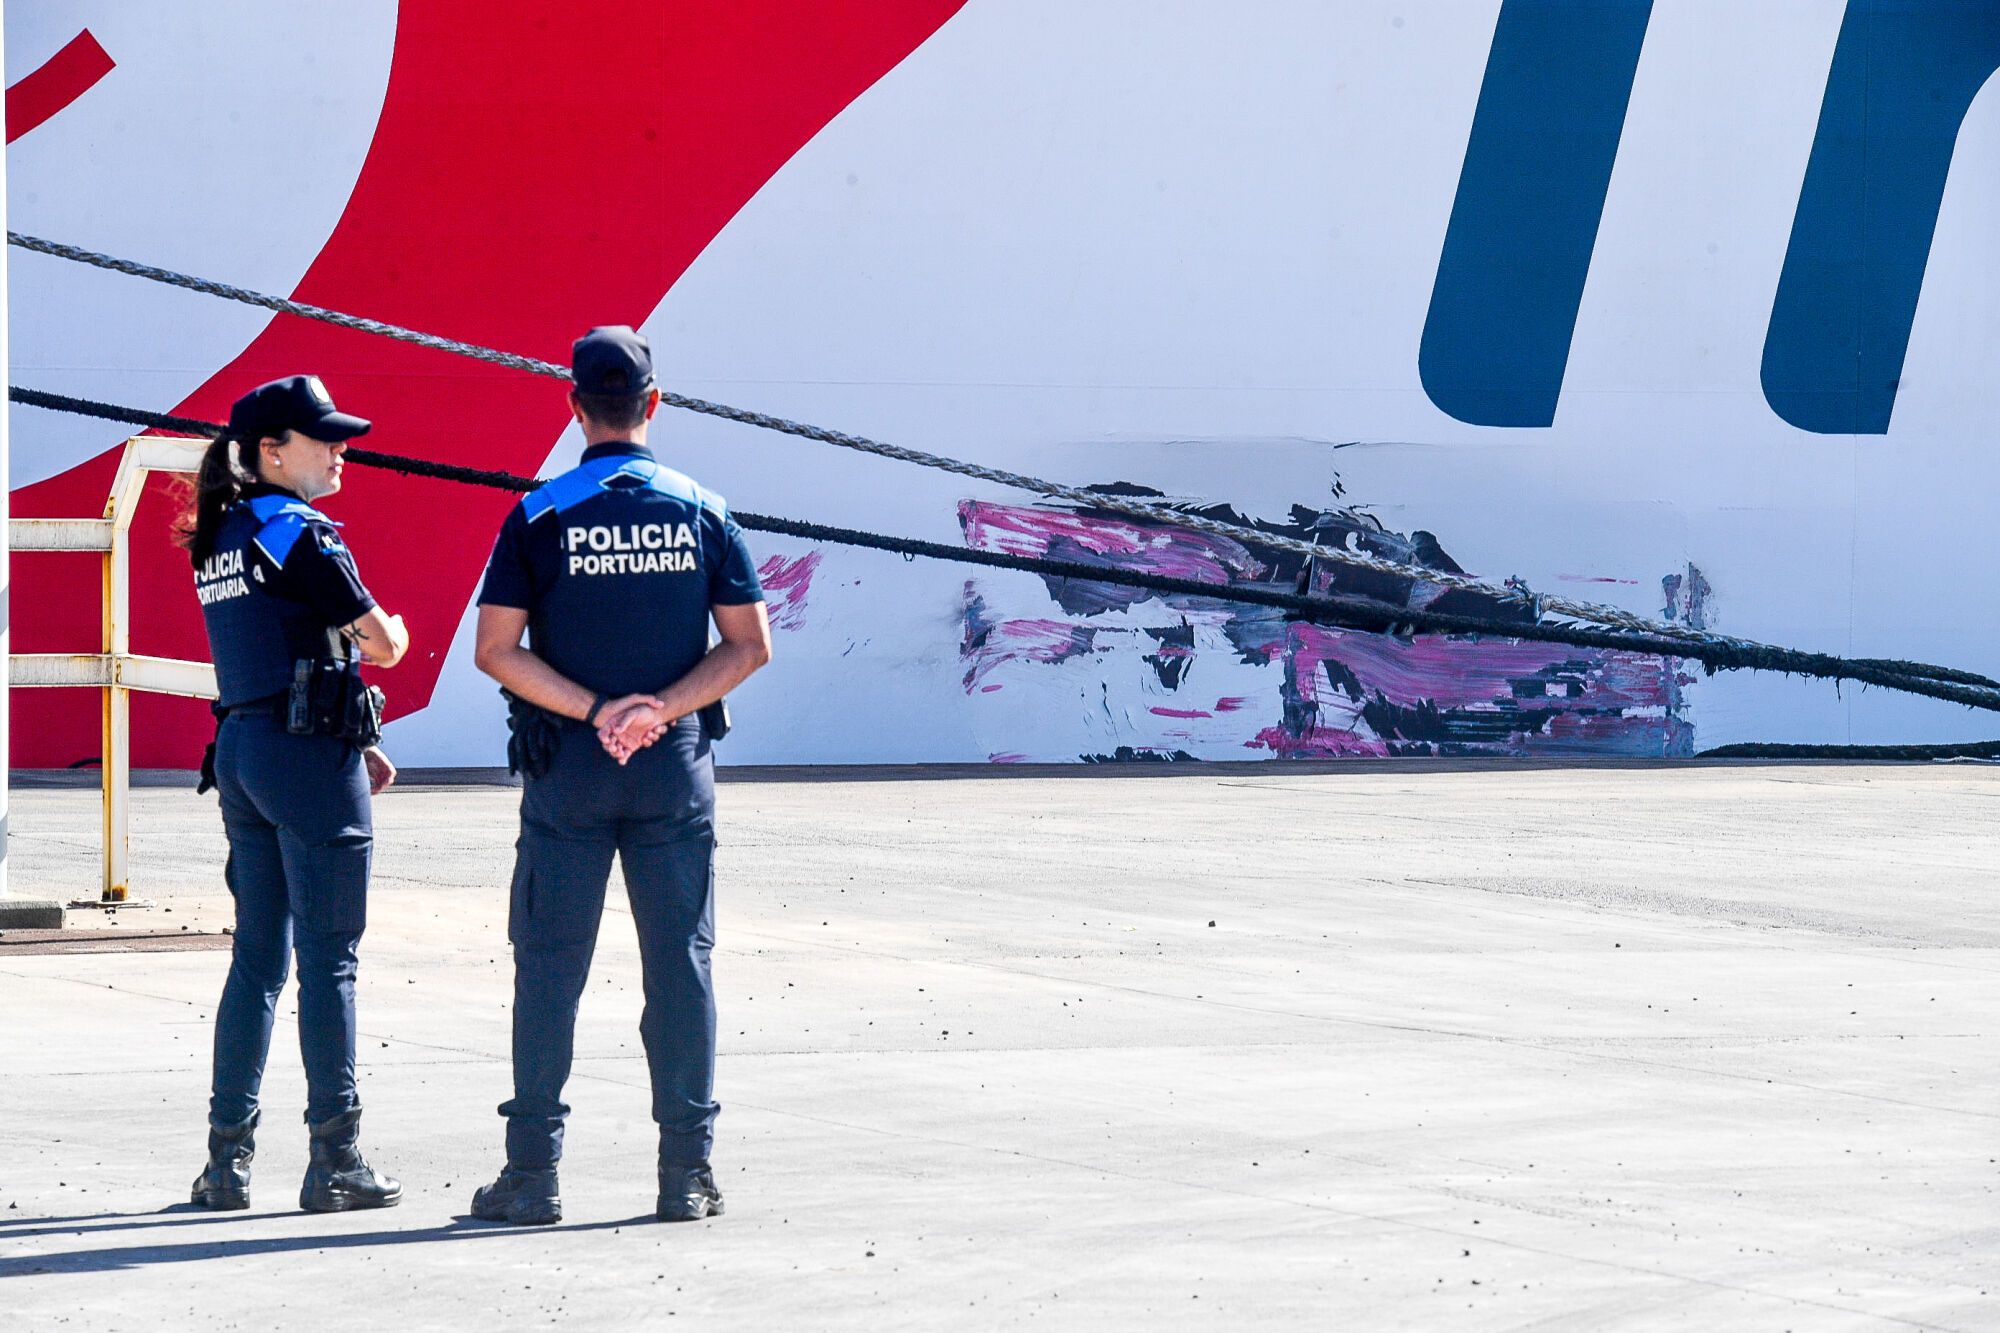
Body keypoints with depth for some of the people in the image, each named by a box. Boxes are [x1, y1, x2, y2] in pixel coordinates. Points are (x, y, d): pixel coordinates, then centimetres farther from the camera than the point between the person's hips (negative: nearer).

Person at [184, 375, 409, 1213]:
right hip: (308, 755, -8)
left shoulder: (219, 542, 14)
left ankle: (228, 1159, 12)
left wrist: (356, 742, 16)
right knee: (328, 957, -4)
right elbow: (381, 645, -11)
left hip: (241, 750, 8)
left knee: (258, 955, 12)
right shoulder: (297, 534, -12)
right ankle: (334, 1162, -2)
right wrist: (387, 627, 13)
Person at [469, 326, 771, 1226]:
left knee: (549, 965, 4)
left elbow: (496, 651, -8)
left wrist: (593, 711, -10)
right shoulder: (700, 512, 2)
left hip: (568, 766, -1)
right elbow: (749, 646, -1)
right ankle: (686, 1173, 4)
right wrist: (662, 707, -9)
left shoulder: (540, 517, -3)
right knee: (679, 963, 5)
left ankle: (533, 1173, 2)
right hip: (676, 766, 1)